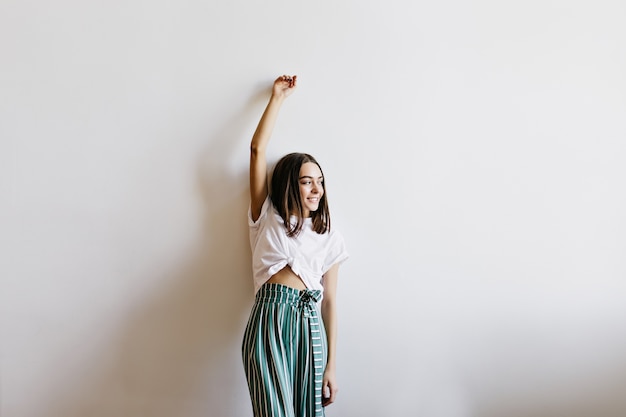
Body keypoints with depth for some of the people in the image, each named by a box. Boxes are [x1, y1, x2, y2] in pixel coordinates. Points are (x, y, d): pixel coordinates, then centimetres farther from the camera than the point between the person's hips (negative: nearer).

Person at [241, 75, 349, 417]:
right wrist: (277, 97, 12)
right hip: (269, 318, -2)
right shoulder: (268, 217, 13)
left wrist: (331, 367, 7)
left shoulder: (329, 239, 17)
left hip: (309, 324, 2)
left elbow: (329, 301, 11)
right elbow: (258, 148, 8)